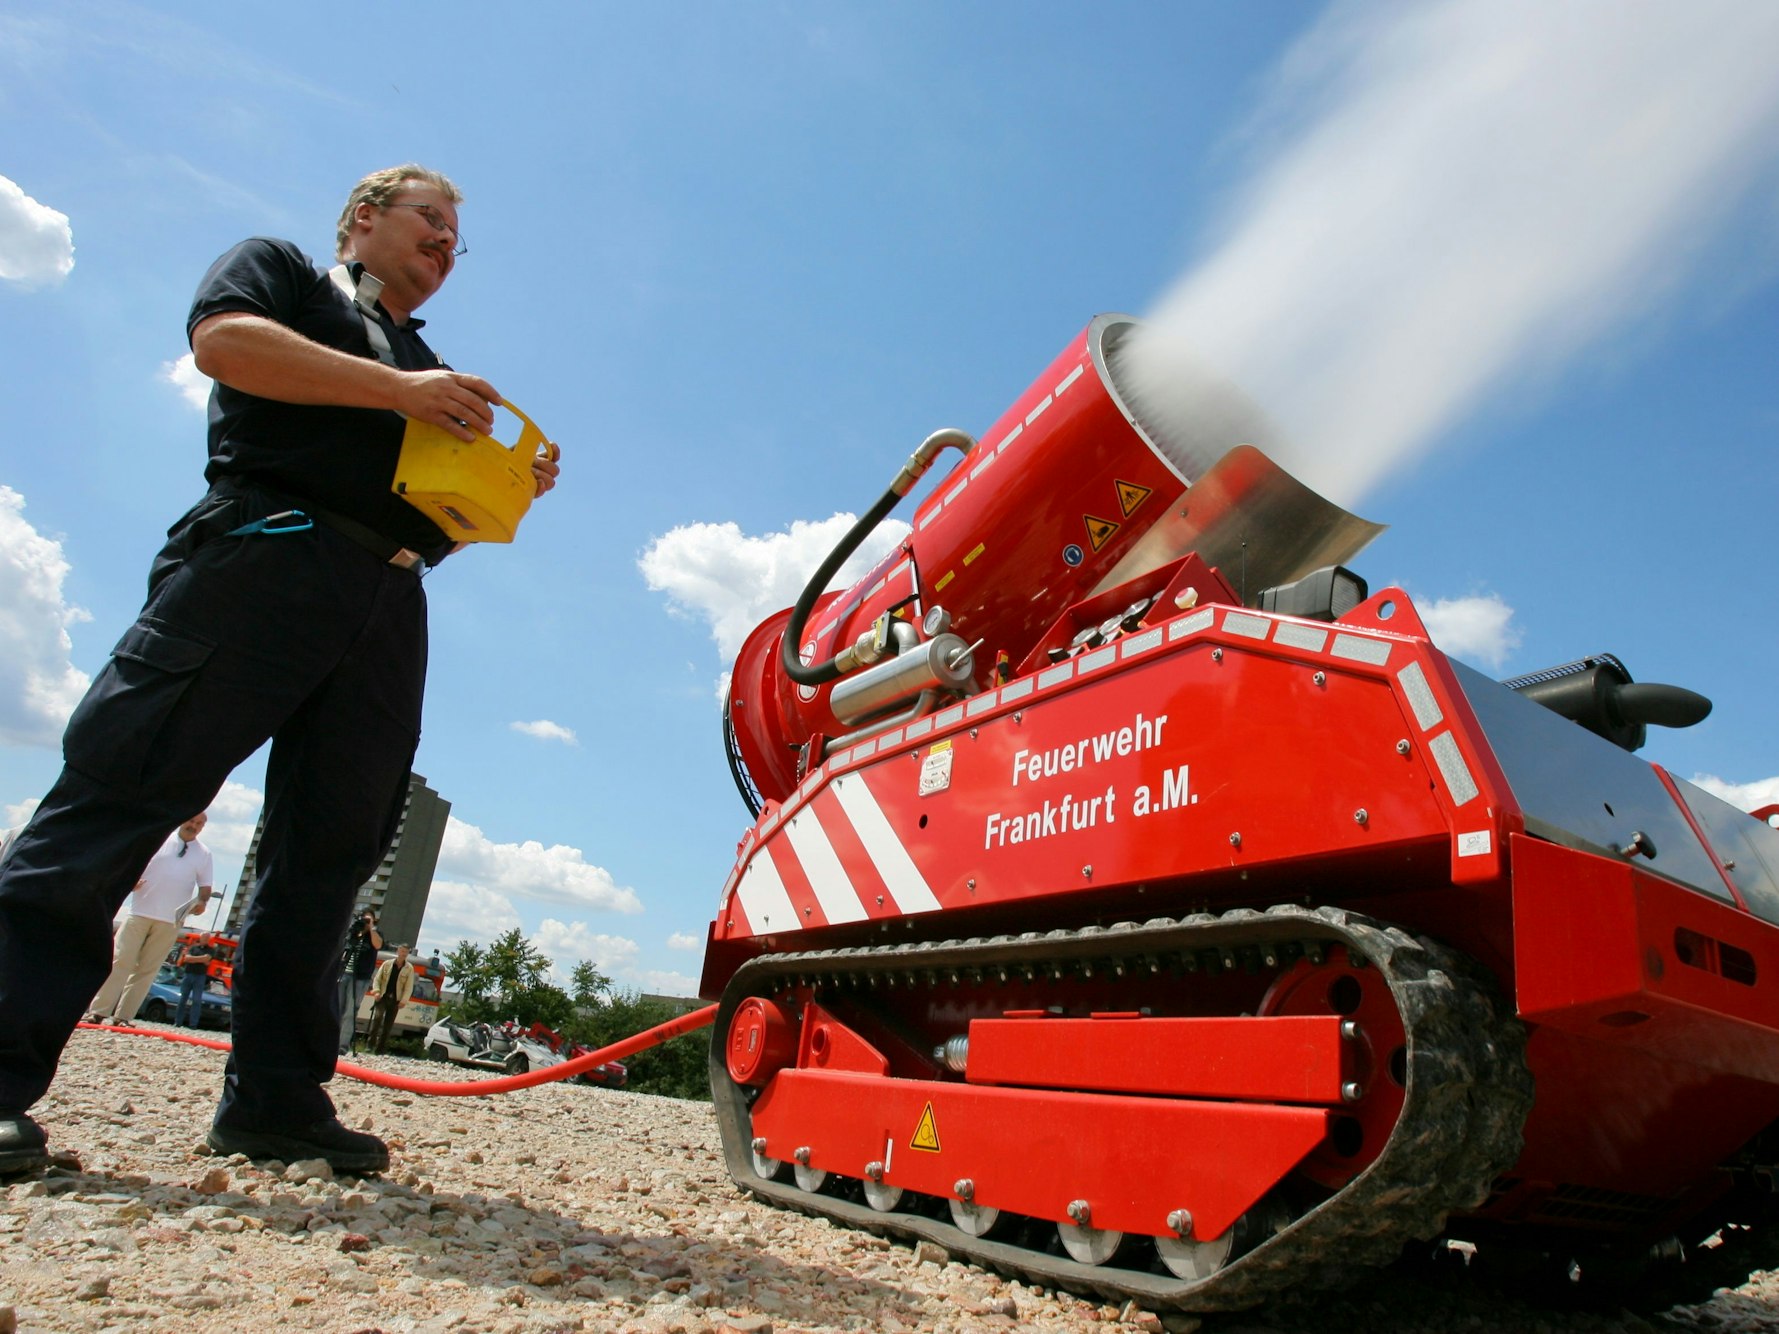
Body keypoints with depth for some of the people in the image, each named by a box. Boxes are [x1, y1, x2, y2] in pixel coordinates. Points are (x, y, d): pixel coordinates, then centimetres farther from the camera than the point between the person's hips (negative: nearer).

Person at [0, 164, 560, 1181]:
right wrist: (395, 391, -9)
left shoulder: (437, 378, 33)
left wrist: (514, 492, 9)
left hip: (390, 610, 6)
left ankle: (276, 1101, 3)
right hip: (264, 553, -5)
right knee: (122, 789, -11)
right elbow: (225, 342, -4)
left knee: (327, 857, 0)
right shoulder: (281, 269, 19)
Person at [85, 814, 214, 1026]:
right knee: (119, 960, -7)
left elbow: (205, 887, 10)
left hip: (170, 921, 1)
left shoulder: (204, 855, 9)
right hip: (140, 912, -1)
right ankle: (99, 1011, -4)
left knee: (148, 969, 2)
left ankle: (123, 1015, 6)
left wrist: (202, 902, -10)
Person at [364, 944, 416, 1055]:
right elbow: (377, 979, 5)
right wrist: (376, 991, -11)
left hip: (395, 1000, 1)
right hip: (383, 996, -1)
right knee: (377, 1017, -21)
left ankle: (380, 1049, 7)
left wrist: (404, 1000, -13)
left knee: (388, 1025, 1)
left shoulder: (409, 968, 2)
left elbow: (409, 987, -2)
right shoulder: (387, 964, 3)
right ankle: (371, 1044, -15)